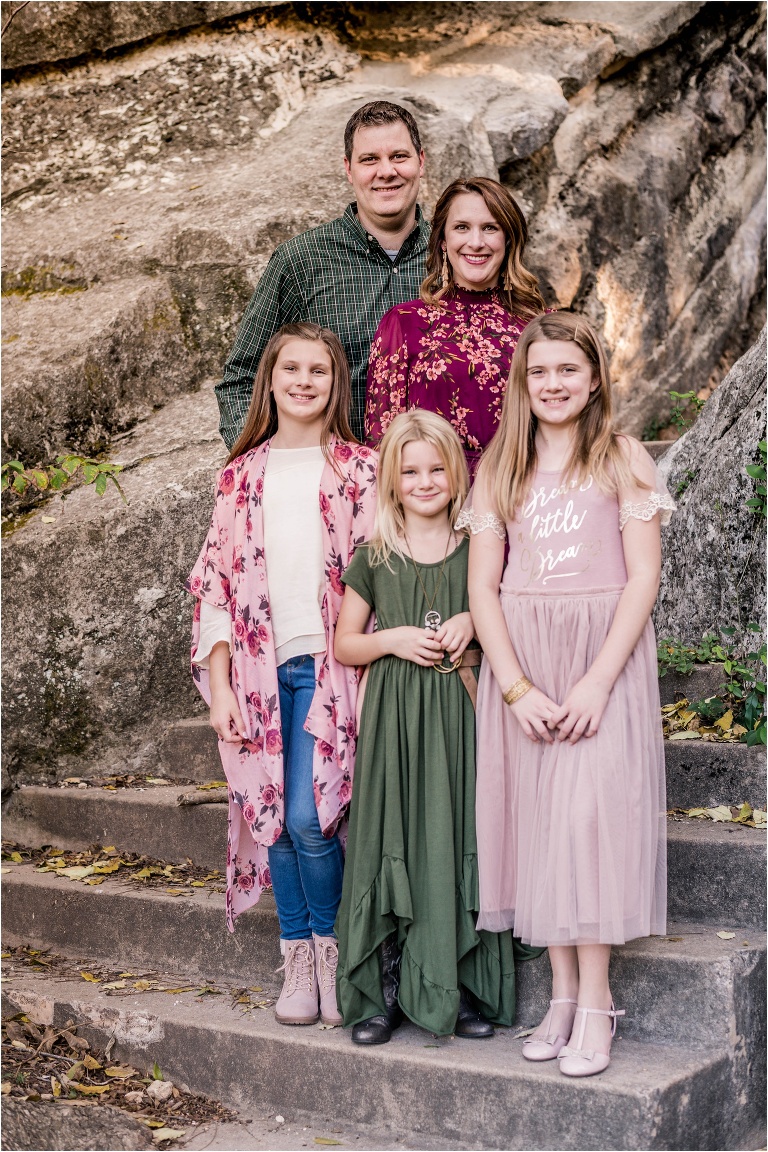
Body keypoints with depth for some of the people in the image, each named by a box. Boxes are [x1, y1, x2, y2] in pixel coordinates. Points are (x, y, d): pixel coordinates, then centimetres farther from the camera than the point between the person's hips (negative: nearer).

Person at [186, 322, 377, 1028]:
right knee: (273, 819, 4)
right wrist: (219, 687, 1)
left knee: (308, 818, -11)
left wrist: (371, 678, -8)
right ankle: (298, 957, 18)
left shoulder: (360, 470, 3)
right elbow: (215, 584, 9)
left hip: (329, 663, -3)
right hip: (257, 667, 3)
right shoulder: (242, 475, 11)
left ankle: (331, 946, 12)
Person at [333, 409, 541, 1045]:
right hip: (394, 718, 0)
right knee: (392, 842, 0)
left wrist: (474, 624, -8)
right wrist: (393, 639, -9)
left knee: (460, 841, 1)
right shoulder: (374, 558, 6)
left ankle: (463, 985, 12)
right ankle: (386, 987, 10)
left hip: (460, 714, 0)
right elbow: (344, 644, 10)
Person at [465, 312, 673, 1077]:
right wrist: (516, 687, -7)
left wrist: (596, 684, -14)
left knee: (588, 814, -10)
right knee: (536, 817, 2)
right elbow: (482, 586, 5)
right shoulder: (500, 470, 10)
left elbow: (642, 578, -5)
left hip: (604, 659, -3)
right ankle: (562, 992, 12)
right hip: (519, 664, 3)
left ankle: (595, 1000, -2)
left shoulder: (622, 462, 1)